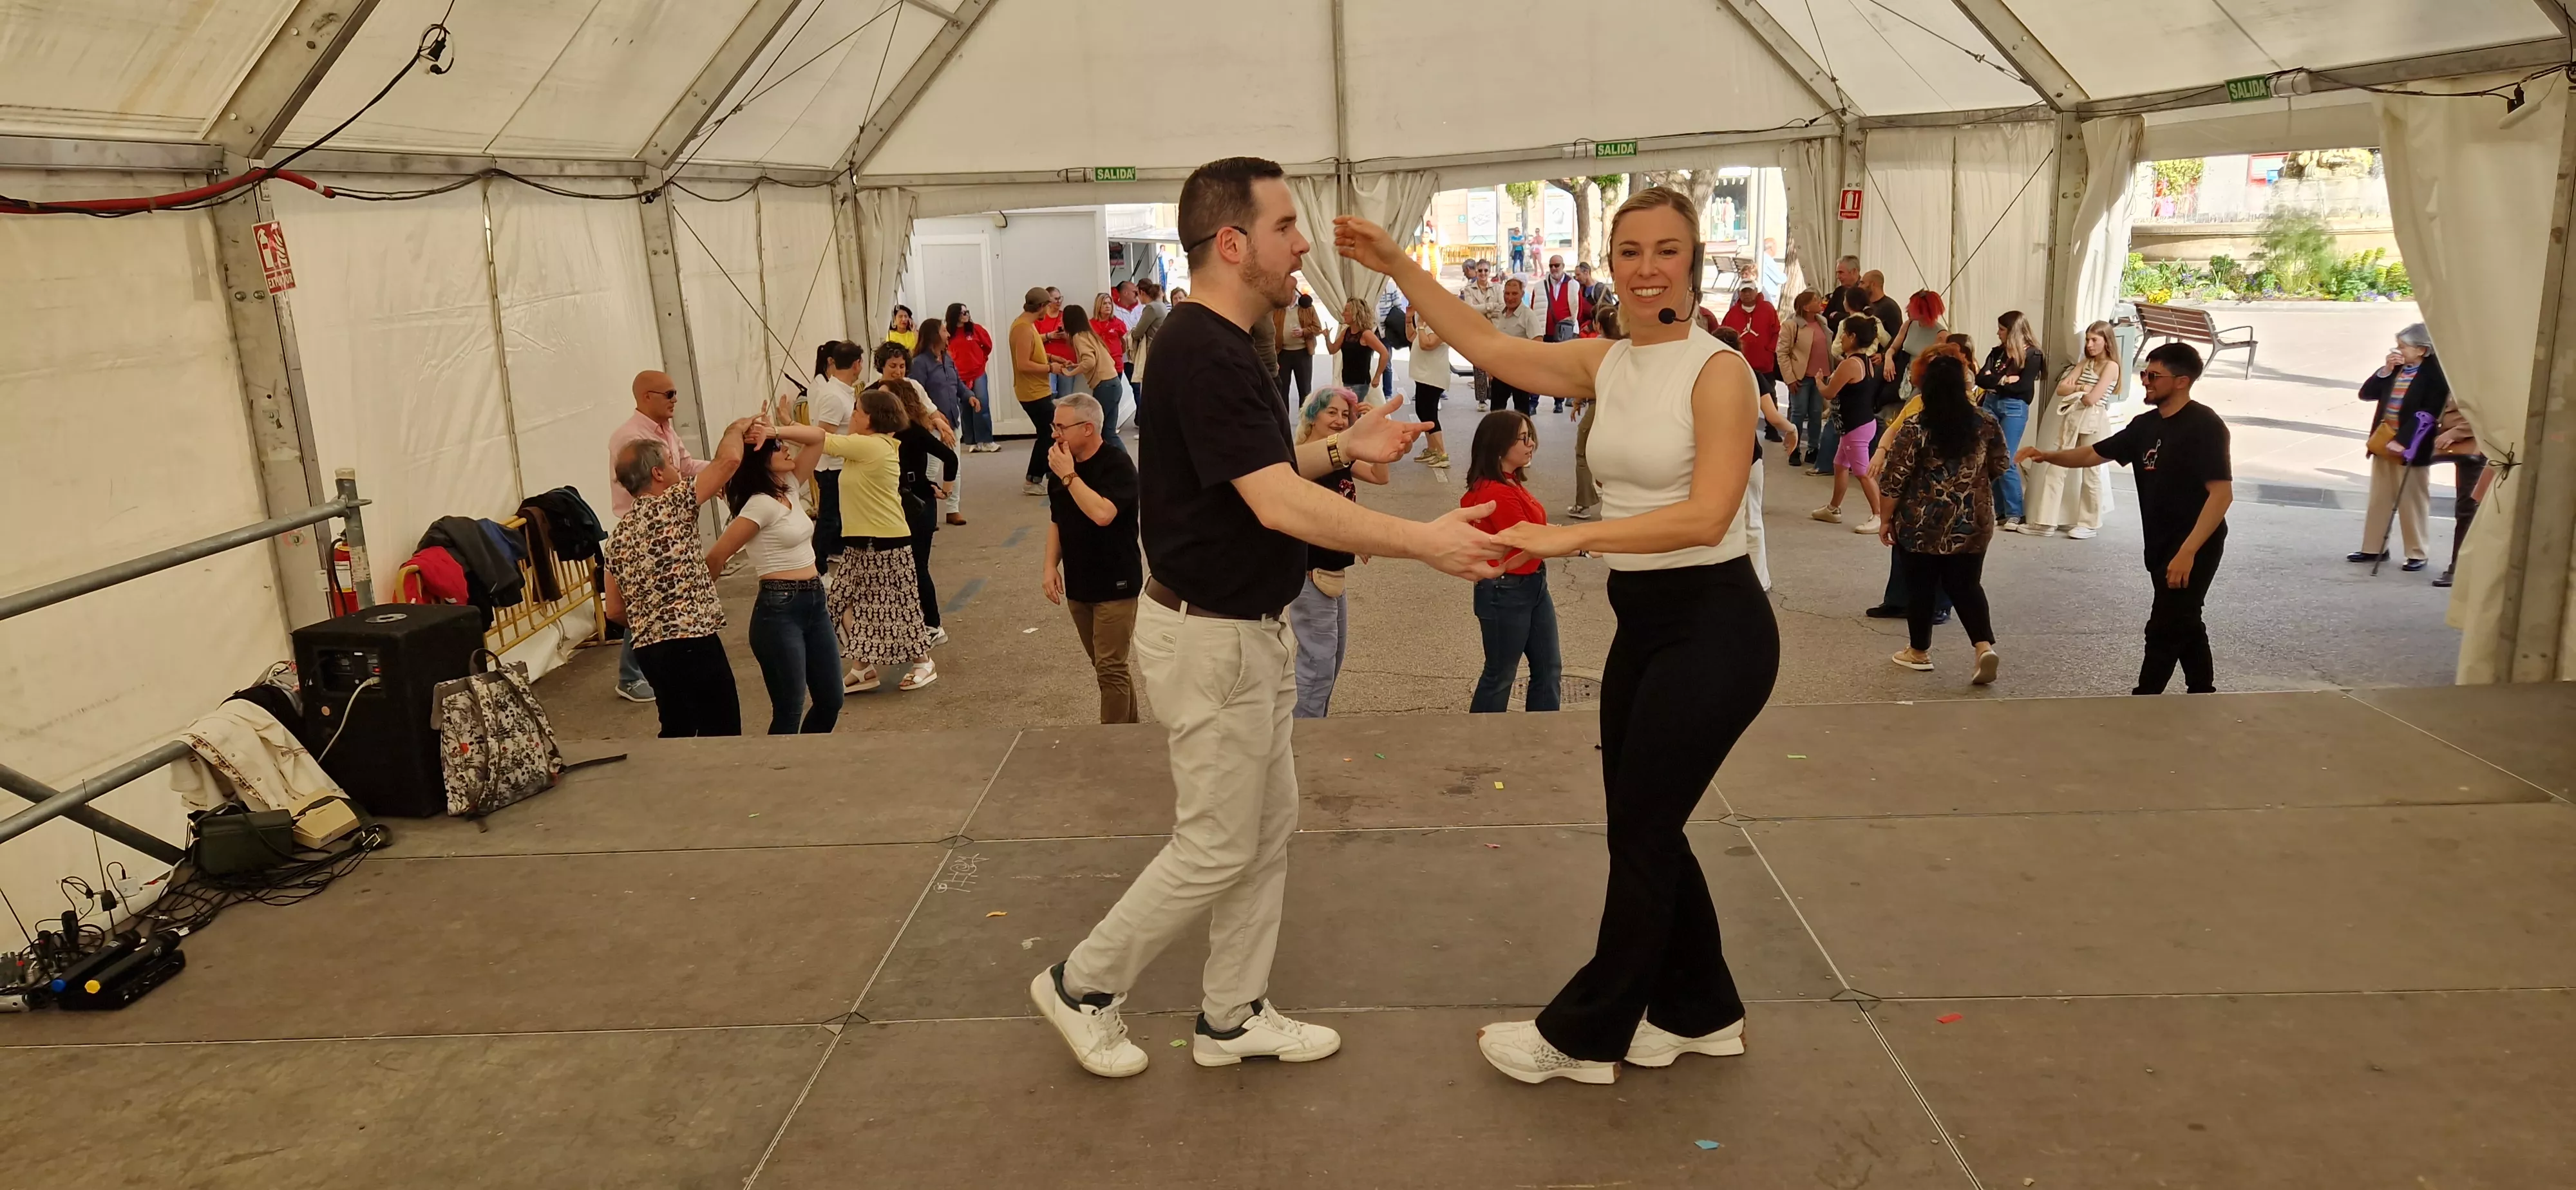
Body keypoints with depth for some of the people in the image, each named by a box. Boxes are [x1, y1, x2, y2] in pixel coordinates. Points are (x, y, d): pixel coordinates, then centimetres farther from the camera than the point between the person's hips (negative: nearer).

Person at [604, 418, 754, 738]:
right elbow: (728, 459, -13)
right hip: (693, 643, -8)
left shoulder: (617, 536, 15)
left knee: (678, 733, 19)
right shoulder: (671, 504, -7)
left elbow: (615, 611, 16)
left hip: (647, 649, 8)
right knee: (722, 734, -1)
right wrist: (736, 428, 7)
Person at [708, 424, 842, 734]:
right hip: (779, 610, -9)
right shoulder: (761, 505, -15)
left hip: (814, 604, 9)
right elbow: (716, 557, -15)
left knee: (830, 701, 13)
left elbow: (819, 436, 10)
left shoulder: (789, 489, 10)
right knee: (789, 712, -3)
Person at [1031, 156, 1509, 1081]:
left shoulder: (1219, 344, 9)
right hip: (1210, 639, -10)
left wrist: (1341, 448, 4)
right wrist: (1425, 541, -32)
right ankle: (1083, 986, 22)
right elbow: (1279, 506, -32)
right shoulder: (1204, 354, -24)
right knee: (1217, 847, 3)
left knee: (1267, 828, 16)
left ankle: (1232, 1016, 29)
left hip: (1248, 630, 10)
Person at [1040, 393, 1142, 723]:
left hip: (1115, 584, -7)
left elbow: (1102, 513, -30)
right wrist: (1051, 566, 5)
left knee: (1110, 668, -7)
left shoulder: (1117, 465, -15)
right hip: (1077, 585, 7)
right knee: (1105, 667, 15)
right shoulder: (1061, 466, 7)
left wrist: (1069, 476, -22)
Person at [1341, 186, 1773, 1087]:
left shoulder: (1718, 372, -15)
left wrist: (1568, 537, -32)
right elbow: (1491, 348, 10)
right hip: (1641, 622, 8)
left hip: (1713, 626, -7)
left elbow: (1706, 515, -25)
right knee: (1643, 829, 16)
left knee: (1640, 833, 4)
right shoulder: (1605, 364, 6)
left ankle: (1582, 1036, 20)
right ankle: (1698, 1012, 35)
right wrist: (1396, 267, 4)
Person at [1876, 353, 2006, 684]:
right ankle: (1985, 647, -4)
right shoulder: (1986, 423, -3)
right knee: (1966, 585, 12)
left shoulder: (1914, 428, -13)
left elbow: (1896, 480, -12)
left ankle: (1919, 652, 23)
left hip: (1921, 525, -3)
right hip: (1972, 524, 3)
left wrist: (1886, 520, -1)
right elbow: (2000, 467, 8)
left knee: (1920, 587, 12)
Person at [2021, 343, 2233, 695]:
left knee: (2164, 630, -5)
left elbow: (2221, 494, -22)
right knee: (2183, 625, 19)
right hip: (2162, 548, 9)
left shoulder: (2204, 426, -18)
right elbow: (2094, 454, 12)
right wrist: (2047, 456, -7)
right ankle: (2203, 696, 33)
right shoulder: (2146, 425, 6)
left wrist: (2187, 552, -28)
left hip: (2192, 550, -9)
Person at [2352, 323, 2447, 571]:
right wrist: (2385, 371, -4)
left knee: (2411, 502, 0)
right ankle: (2373, 548, 20)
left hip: (2410, 448, -7)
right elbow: (2367, 393, 9)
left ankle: (2416, 554, 9)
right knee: (2379, 498, 12)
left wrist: (2402, 441, -22)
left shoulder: (2434, 373, -11)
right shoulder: (2394, 368, 9)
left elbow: (2427, 414, -17)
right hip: (2383, 442, 7)